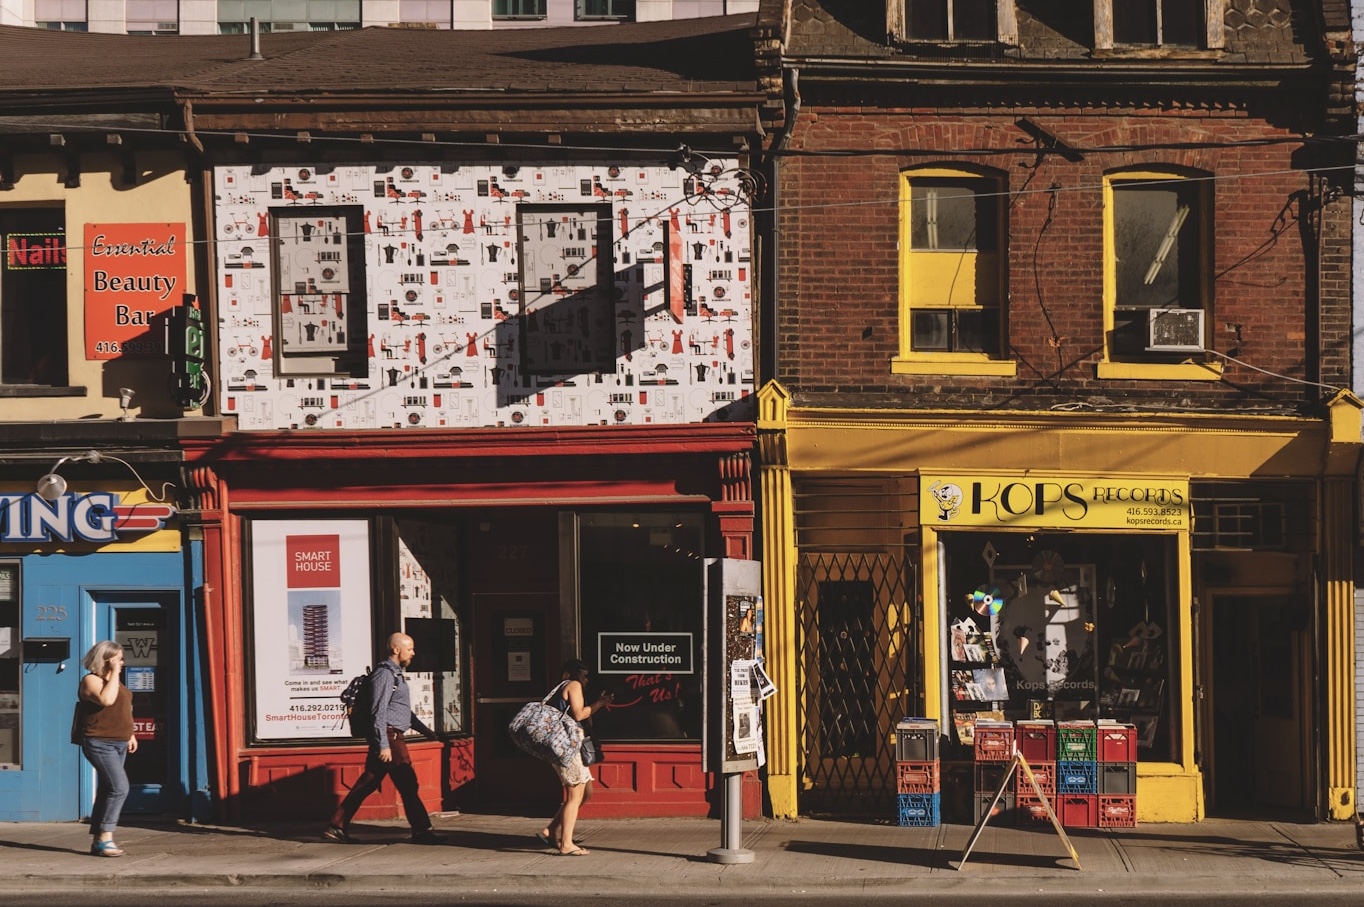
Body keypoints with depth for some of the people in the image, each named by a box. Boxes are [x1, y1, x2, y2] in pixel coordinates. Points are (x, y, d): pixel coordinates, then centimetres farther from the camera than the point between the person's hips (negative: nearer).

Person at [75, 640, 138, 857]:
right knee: (119, 787, -19)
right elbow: (106, 700, -30)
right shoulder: (91, 680, -11)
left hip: (119, 743, 9)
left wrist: (130, 734, 21)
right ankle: (105, 837, -16)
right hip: (100, 743, -9)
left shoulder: (112, 680, 18)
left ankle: (98, 841, 12)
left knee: (107, 791, 9)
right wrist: (114, 673, -22)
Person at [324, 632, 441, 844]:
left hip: (394, 738, 10)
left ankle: (337, 826, 10)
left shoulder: (396, 674, 20)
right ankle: (421, 831, 2)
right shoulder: (385, 674, -12)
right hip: (390, 737, -10)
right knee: (408, 785, -4)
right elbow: (379, 712, -18)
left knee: (367, 784, 9)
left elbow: (403, 710, 31)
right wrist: (383, 745, -22)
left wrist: (424, 730, 31)